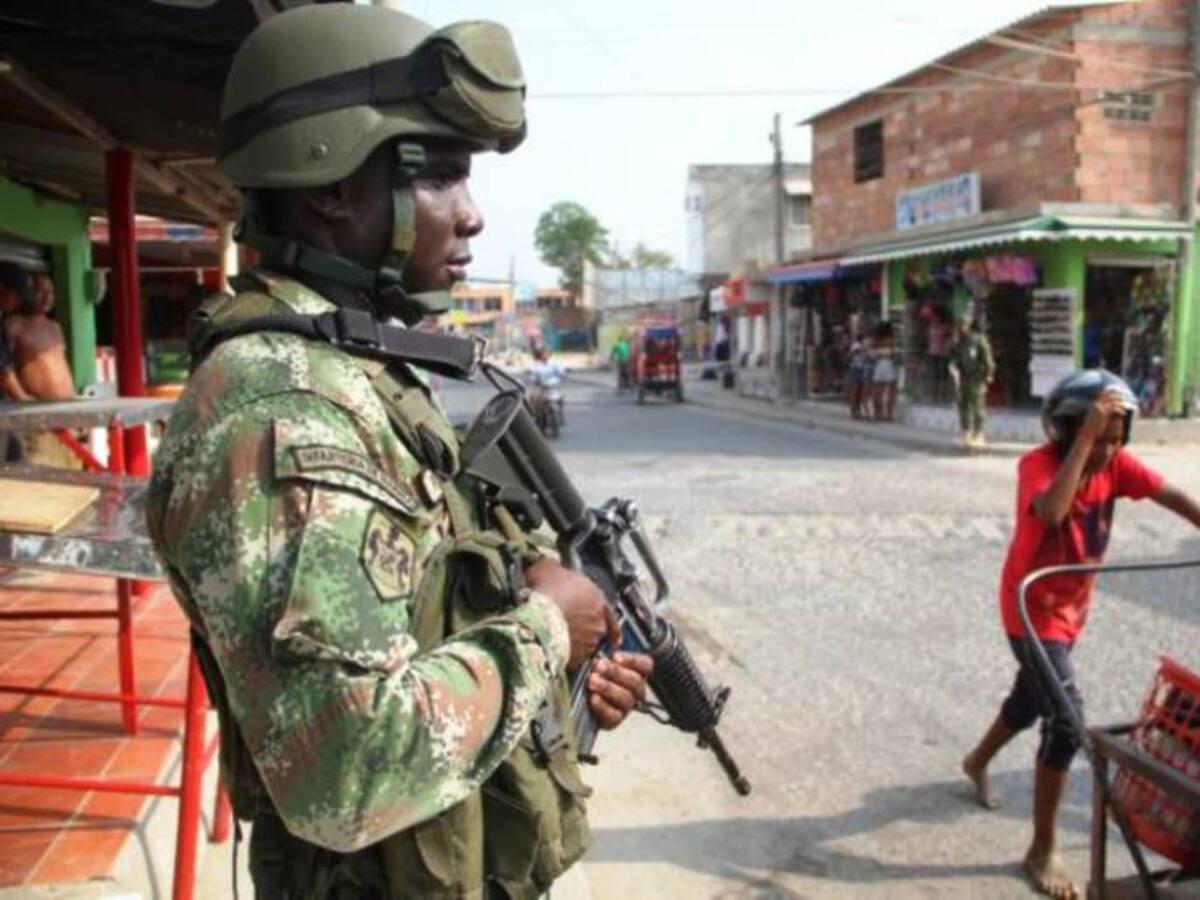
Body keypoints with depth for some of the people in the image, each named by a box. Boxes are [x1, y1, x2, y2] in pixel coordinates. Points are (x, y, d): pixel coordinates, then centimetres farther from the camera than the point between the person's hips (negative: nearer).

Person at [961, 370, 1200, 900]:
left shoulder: (1115, 462, -7)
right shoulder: (1038, 464, -24)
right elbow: (1051, 512, -45)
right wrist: (1084, 438, -43)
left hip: (1073, 607, 7)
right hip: (1033, 609, -7)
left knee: (1033, 697, 23)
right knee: (1067, 719, -13)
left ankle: (978, 762, 52)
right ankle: (1042, 851, 0)